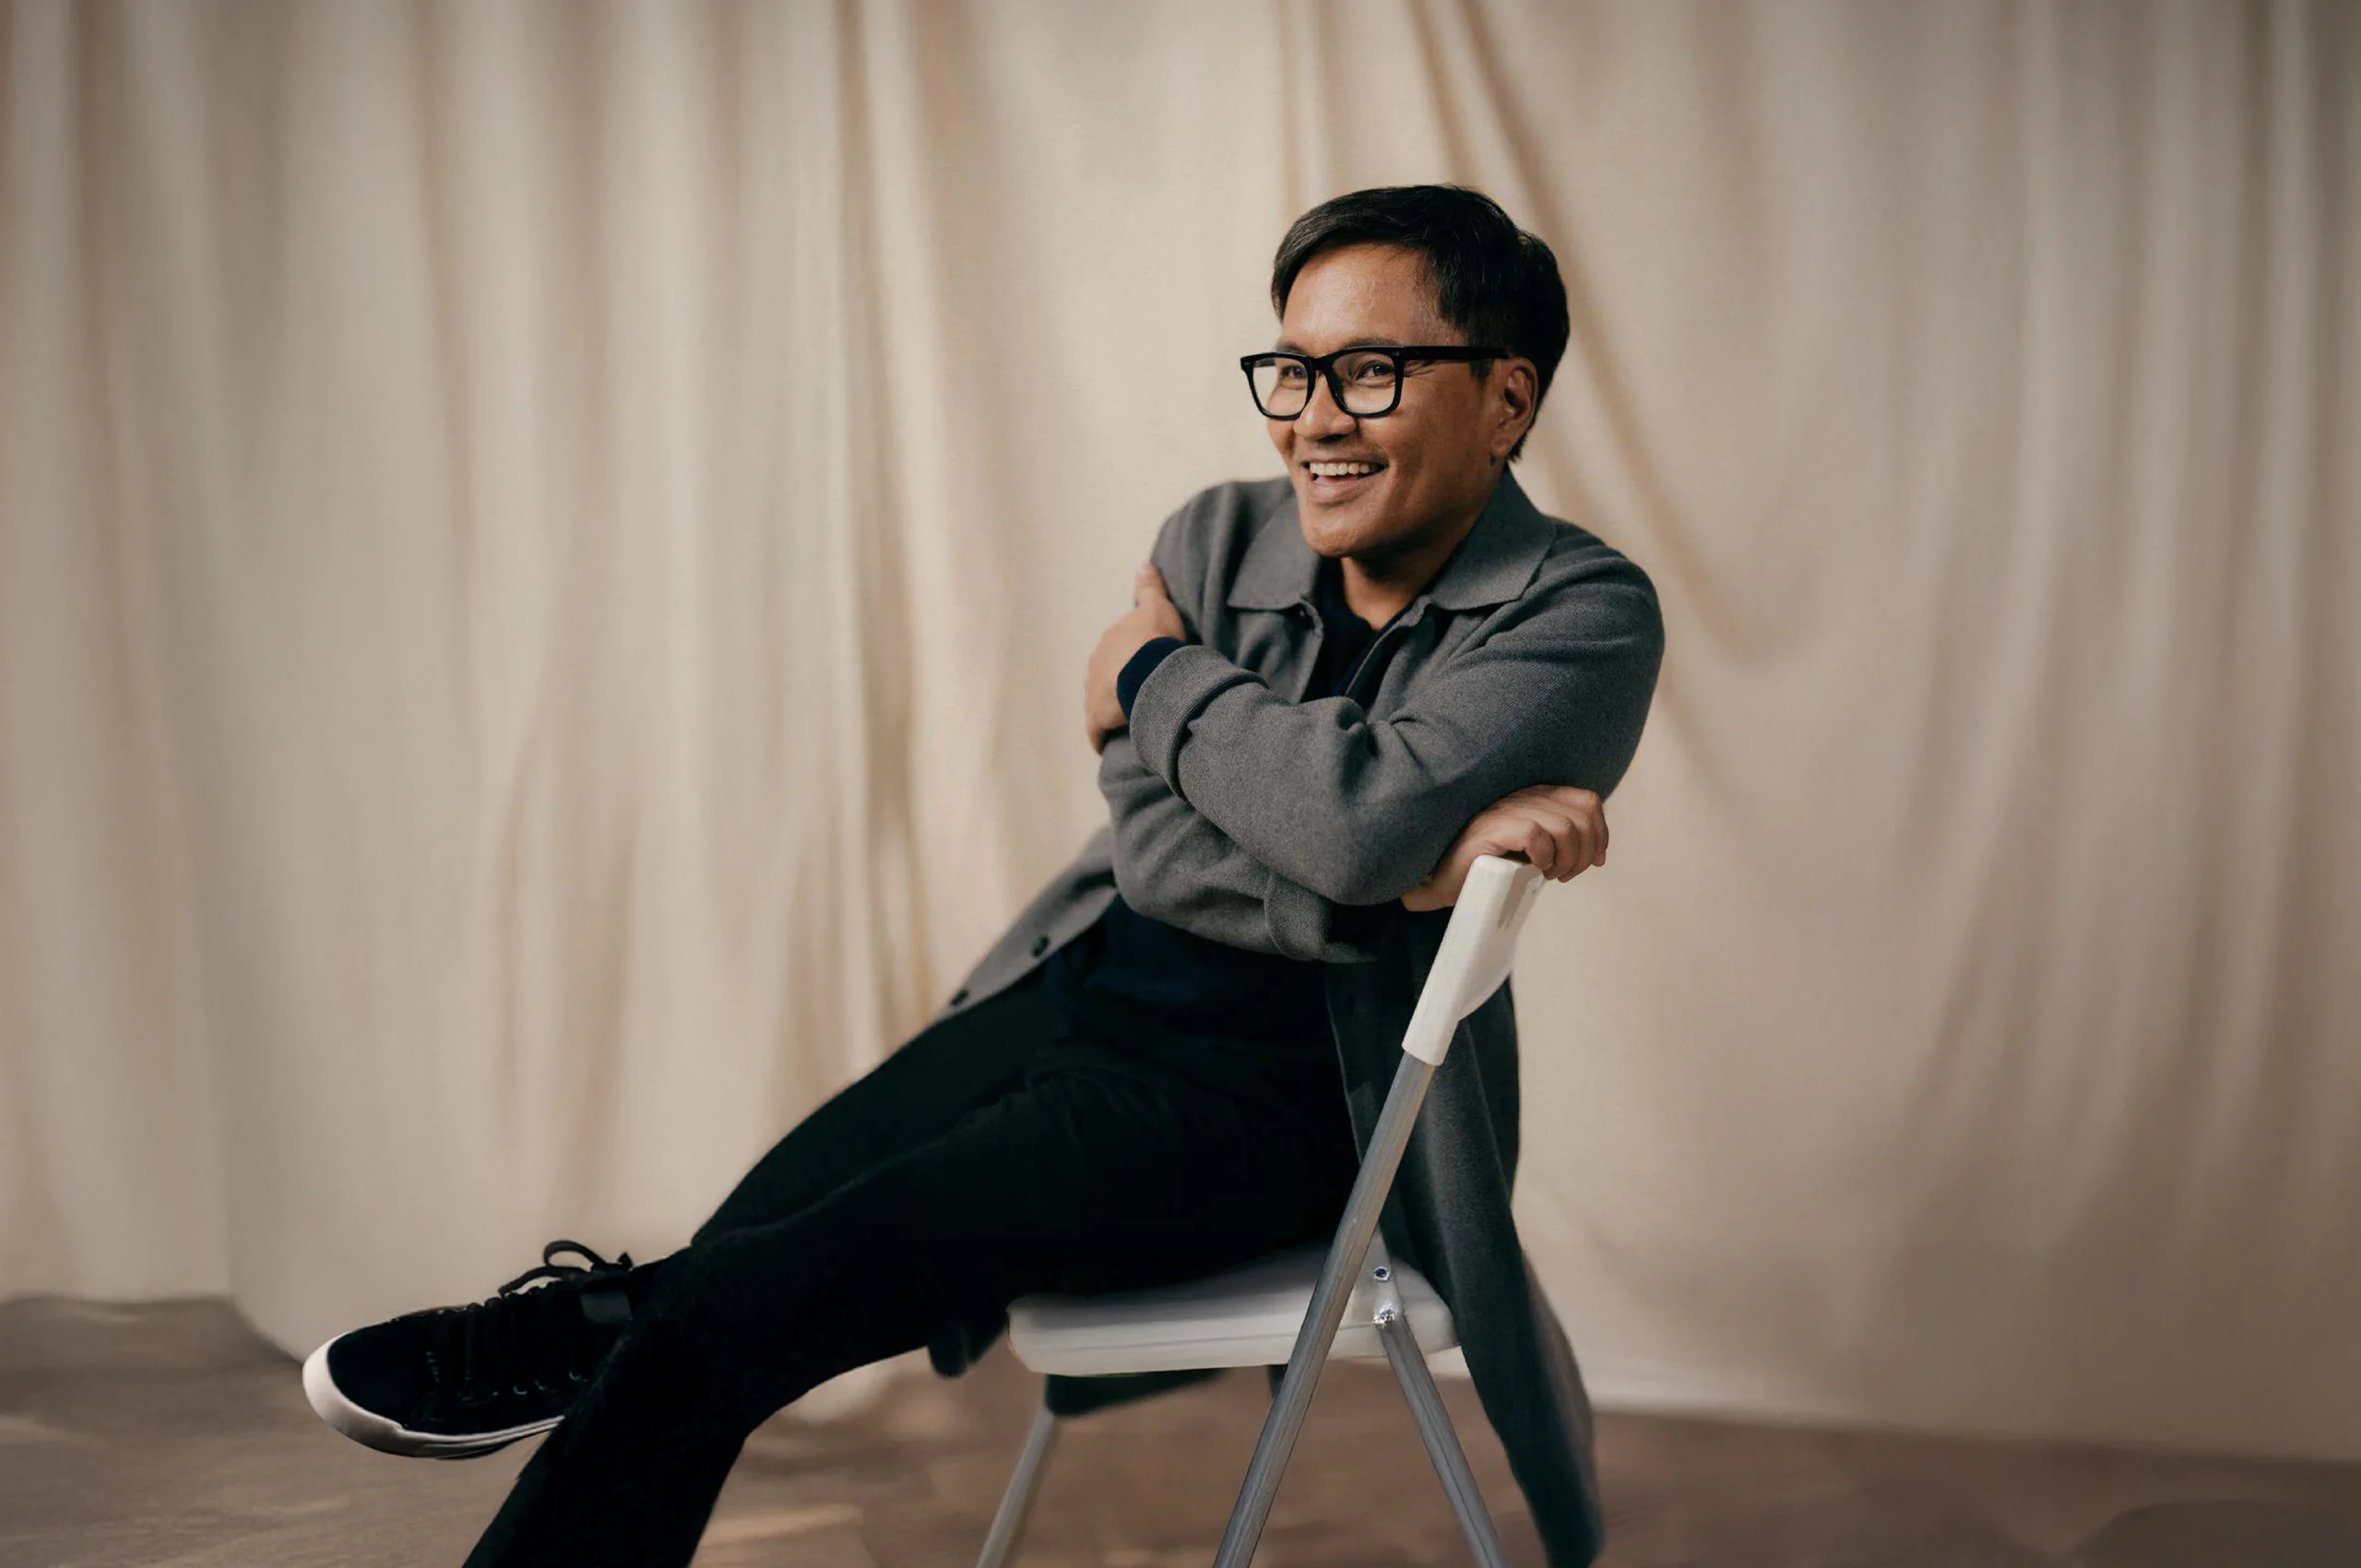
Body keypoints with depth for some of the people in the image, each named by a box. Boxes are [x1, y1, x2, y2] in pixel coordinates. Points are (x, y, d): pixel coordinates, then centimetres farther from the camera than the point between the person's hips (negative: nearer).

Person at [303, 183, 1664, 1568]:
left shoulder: (1588, 614, -13)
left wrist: (1159, 678, -12)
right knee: (730, 1255, -11)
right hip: (1069, 1003, 6)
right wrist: (1408, 863, -23)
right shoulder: (1217, 543, 3)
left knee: (730, 1308, -15)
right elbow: (1151, 842, -7)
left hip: (1252, 1104, -6)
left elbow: (1362, 815, -30)